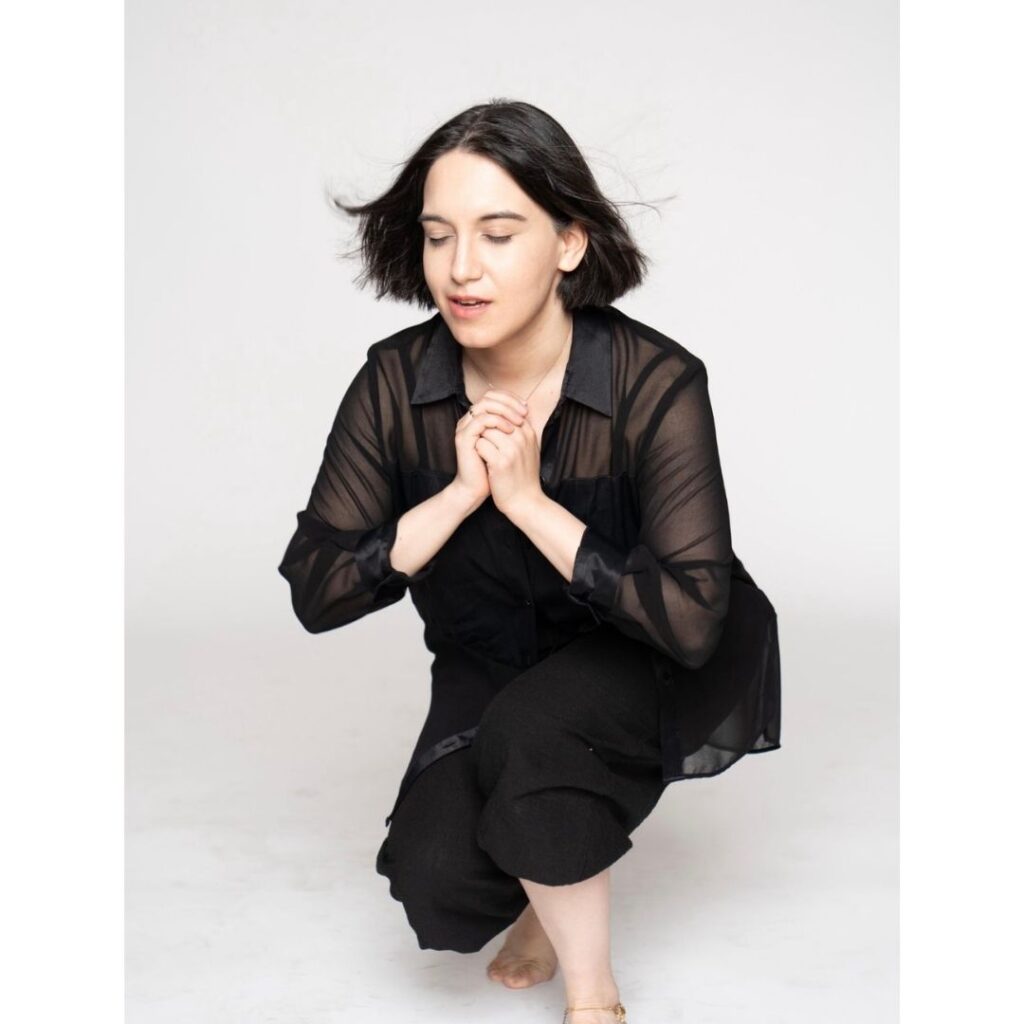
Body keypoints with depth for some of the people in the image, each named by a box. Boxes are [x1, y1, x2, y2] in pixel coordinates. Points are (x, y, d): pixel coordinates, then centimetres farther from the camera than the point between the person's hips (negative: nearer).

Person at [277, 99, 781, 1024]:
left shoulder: (657, 384, -24)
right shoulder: (395, 383, -14)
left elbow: (692, 619, -29)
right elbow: (315, 591, -15)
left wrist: (527, 498, -31)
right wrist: (459, 495, -27)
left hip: (653, 670, -3)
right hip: (493, 671, 3)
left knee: (530, 729, -35)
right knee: (435, 880, -21)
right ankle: (558, 881, 16)